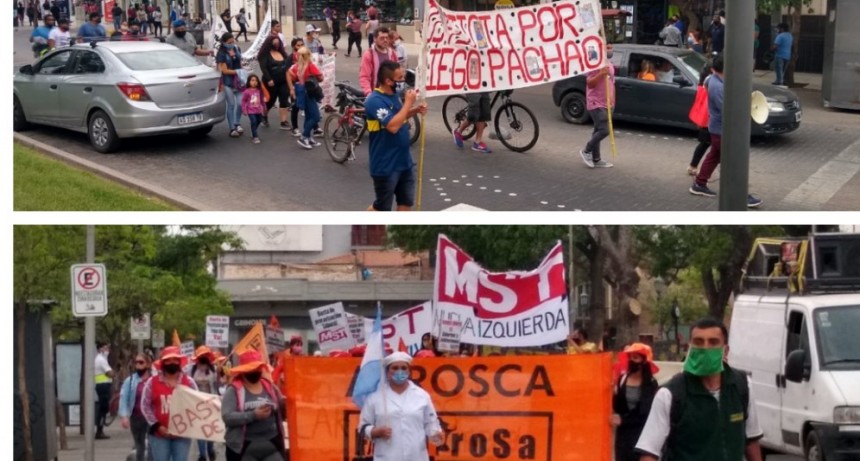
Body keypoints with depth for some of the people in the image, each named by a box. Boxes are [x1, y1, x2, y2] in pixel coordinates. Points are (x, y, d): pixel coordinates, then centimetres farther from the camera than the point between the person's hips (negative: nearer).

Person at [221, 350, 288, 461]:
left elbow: (282, 414, 16)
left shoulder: (270, 387, 10)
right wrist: (253, 415, -26)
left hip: (272, 447, 3)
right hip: (244, 449, -3)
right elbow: (227, 417, -16)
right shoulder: (234, 391, -4)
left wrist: (286, 405, -7)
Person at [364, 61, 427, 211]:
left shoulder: (393, 95, 5)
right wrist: (408, 103, -22)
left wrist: (416, 110, 4)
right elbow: (393, 126, -32)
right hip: (386, 165, -8)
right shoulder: (375, 101, -22)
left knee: (406, 202, 13)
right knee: (382, 207, 4)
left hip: (404, 161, 8)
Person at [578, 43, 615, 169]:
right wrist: (601, 74, -30)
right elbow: (589, 83, -17)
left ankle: (596, 160, 14)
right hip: (596, 103, -9)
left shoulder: (610, 65, 15)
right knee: (604, 130, -15)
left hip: (606, 104, 9)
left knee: (599, 131, 10)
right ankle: (587, 151, 2)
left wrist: (613, 101, 20)